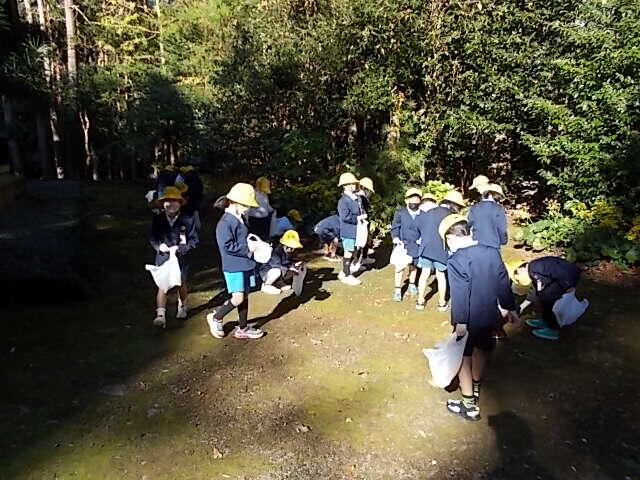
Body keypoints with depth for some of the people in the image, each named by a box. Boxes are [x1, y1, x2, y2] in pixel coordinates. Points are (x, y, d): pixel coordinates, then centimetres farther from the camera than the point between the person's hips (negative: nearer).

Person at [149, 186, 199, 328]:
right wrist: (159, 245, -16)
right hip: (163, 258, 0)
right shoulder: (157, 219, -4)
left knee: (181, 284, 18)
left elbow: (194, 240, -8)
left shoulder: (188, 220, -11)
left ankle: (182, 307, 44)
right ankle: (160, 315, -5)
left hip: (181, 258, 0)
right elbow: (152, 238, 4)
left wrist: (179, 248, -19)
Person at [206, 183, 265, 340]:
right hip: (233, 266, -9)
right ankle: (216, 317, 15)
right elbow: (227, 246, -22)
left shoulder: (240, 219, 11)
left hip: (245, 265, 9)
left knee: (245, 297, 13)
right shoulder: (225, 222, -17)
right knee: (238, 298, -8)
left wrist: (253, 244, 6)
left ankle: (243, 328, 24)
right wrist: (248, 248, -16)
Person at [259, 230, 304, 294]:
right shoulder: (277, 250, -27)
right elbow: (275, 265, -32)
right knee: (277, 271, -39)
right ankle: (266, 285, -10)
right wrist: (289, 269, -36)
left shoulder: (289, 252, -2)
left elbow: (288, 263, 6)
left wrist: (294, 264, -15)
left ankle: (278, 283, 8)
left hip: (279, 269, 8)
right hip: (266, 271, -8)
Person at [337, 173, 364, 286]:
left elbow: (359, 211, 23)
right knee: (348, 253, 3)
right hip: (348, 231, -8)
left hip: (355, 230, 8)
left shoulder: (356, 198, 8)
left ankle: (343, 272, 32)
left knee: (351, 252, 17)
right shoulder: (343, 201, -19)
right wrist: (359, 218, -17)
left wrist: (363, 215, 1)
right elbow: (345, 217, -27)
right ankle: (347, 276, 17)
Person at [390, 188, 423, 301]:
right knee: (401, 266, -9)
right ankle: (397, 290, 1)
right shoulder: (400, 213, -7)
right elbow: (395, 227, -4)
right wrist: (396, 237, -19)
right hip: (403, 244, -3)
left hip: (417, 245, 3)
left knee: (413, 265, 20)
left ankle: (412, 285, 41)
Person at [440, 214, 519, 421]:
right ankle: (475, 388, 47)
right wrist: (510, 308, 17)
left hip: (469, 319, -7)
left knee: (463, 358, 9)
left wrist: (460, 321, -26)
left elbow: (460, 293, -26)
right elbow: (503, 283, 7)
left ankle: (469, 405, 18)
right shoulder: (492, 252, 0)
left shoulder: (456, 260, -20)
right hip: (490, 315, 7)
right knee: (480, 350, 25)